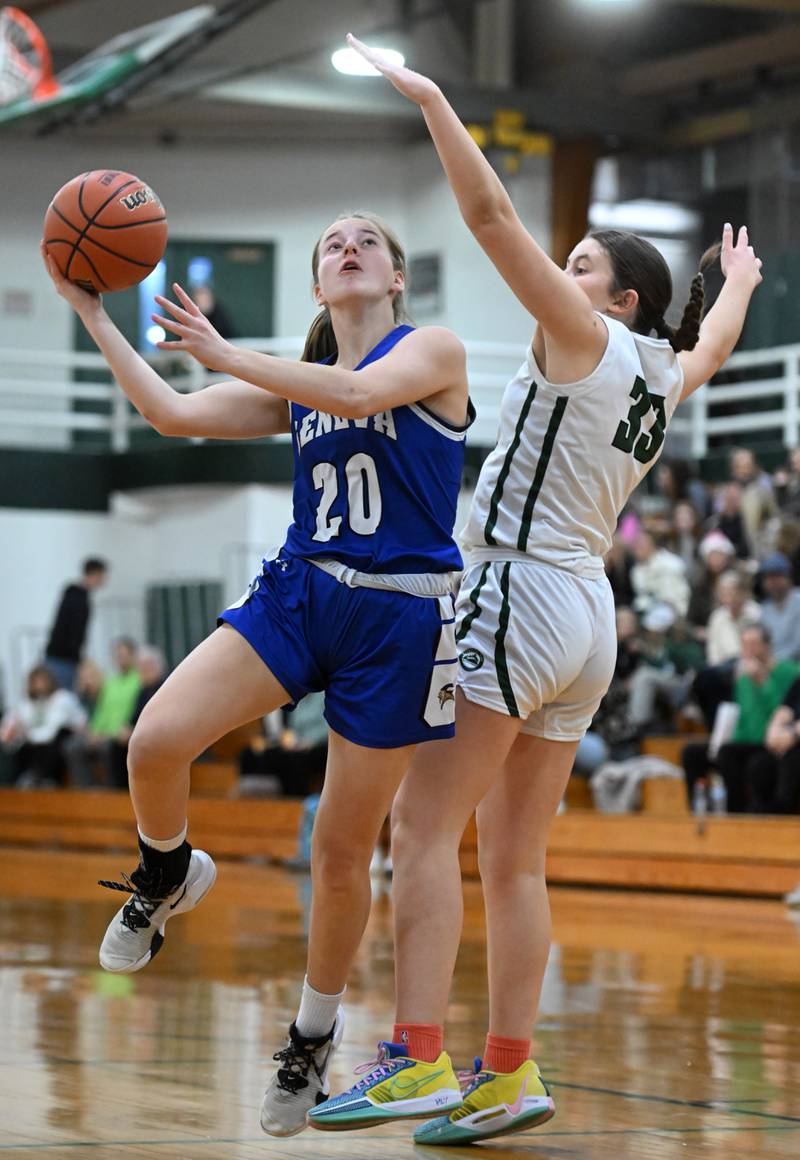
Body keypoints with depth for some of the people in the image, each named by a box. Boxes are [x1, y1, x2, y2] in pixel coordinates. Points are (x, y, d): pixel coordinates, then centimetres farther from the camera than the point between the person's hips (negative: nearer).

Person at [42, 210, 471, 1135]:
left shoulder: (433, 350, 0)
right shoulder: (297, 384, 16)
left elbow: (362, 392, -20)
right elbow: (174, 413, 9)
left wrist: (228, 356, -16)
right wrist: (92, 315, 6)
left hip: (397, 617, -4)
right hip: (297, 593, 4)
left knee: (341, 853, 1)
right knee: (157, 739, -20)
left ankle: (314, 1038, 21)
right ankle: (167, 877, 12)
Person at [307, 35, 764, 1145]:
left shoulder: (589, 337, -5)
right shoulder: (664, 377, 16)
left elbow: (490, 213, -12)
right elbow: (713, 341, 41)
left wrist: (430, 98, -6)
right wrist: (736, 284, 61)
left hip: (521, 594, -9)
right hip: (588, 619, 9)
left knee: (424, 824, -13)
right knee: (513, 860, 10)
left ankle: (416, 1059, -21)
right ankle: (508, 1074, 9)